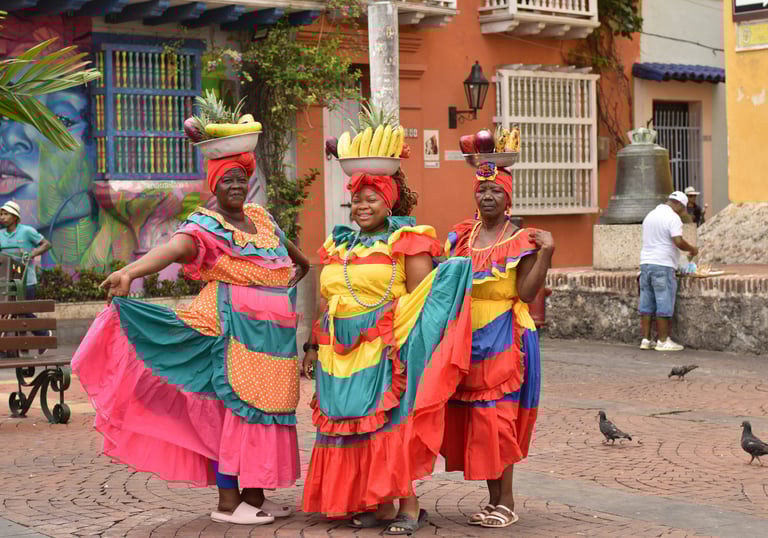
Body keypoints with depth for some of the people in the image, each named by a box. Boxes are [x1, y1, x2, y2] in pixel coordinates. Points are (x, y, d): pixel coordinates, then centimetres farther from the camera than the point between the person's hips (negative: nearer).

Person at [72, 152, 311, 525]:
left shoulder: (259, 217, 13)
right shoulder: (206, 226, -10)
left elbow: (282, 242, 37)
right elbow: (171, 249, -30)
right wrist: (130, 271, -46)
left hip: (275, 333, 8)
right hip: (236, 331, -7)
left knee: (265, 408, 10)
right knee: (238, 408, -9)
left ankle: (254, 495, 19)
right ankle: (227, 501, -3)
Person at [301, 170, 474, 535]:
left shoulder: (407, 242, -2)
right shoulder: (337, 246, 17)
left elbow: (423, 299, -9)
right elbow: (326, 304, 22)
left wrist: (407, 346, -18)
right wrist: (314, 347, 18)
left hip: (385, 353, -6)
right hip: (341, 355, 6)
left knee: (390, 423, -8)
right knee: (352, 426, 4)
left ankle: (408, 505, -2)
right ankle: (379, 505, 11)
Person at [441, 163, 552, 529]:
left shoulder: (521, 241, -5)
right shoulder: (461, 236, 12)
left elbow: (526, 293, -15)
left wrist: (547, 252, -20)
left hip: (503, 339, -6)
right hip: (466, 337, 6)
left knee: (495, 416, -7)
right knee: (471, 418, 6)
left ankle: (506, 502, 2)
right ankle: (494, 500, 16)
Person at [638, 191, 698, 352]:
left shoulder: (650, 215, 17)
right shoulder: (672, 218, -9)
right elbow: (678, 241, -20)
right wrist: (692, 249, -3)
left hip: (646, 263, 8)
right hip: (663, 266, -8)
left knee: (647, 304, 9)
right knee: (664, 306, -2)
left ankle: (646, 340, 10)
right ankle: (663, 341, 0)